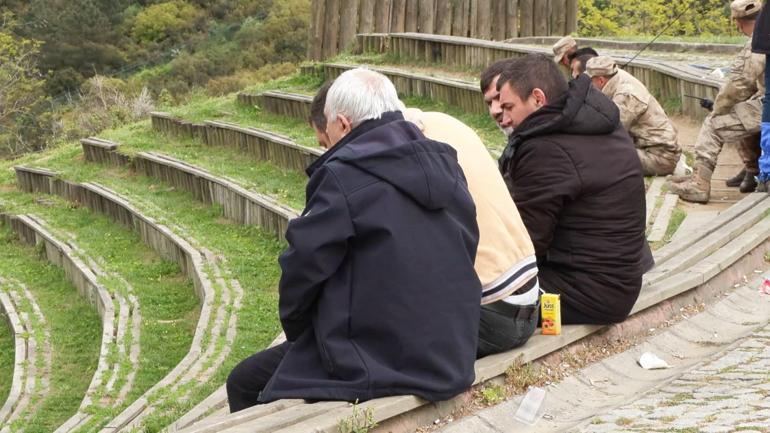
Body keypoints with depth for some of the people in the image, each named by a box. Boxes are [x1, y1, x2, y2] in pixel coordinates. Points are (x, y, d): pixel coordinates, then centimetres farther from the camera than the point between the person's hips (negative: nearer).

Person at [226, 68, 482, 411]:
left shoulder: (343, 176, -15)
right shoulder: (445, 164, 7)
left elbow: (304, 265, -11)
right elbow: (464, 254, 13)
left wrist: (296, 330, 9)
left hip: (377, 368, -8)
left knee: (244, 383, 11)